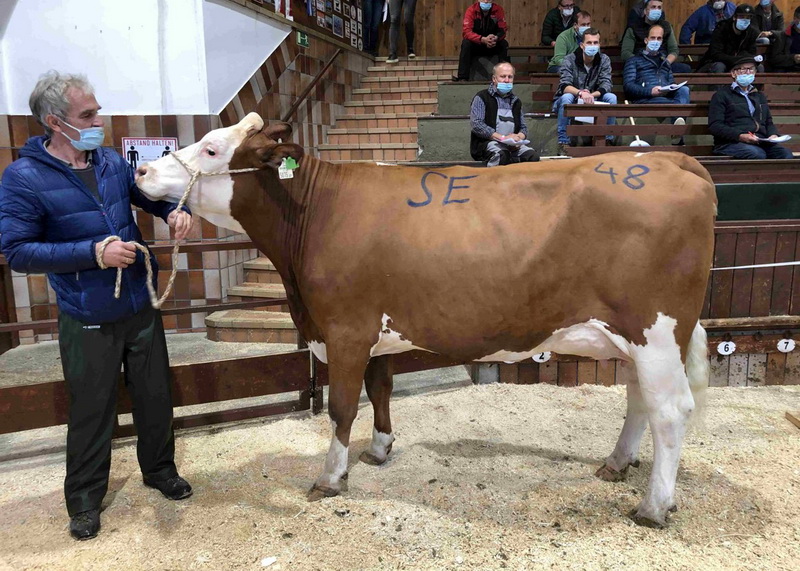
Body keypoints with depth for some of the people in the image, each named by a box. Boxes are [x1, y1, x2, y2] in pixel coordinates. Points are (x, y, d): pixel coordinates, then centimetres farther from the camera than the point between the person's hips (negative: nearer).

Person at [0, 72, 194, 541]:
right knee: (92, 411, 9)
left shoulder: (112, 162, 2)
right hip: (88, 322, -4)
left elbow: (152, 193, 16)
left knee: (156, 397, 16)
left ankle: (160, 470, 39)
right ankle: (85, 499, 31)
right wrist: (95, 253, -24)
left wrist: (175, 211, -8)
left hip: (142, 308, 5)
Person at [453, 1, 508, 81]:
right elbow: (466, 31, -25)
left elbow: (503, 29, -11)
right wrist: (483, 39, -41)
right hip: (476, 44, -1)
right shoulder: (471, 10, -14)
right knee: (466, 43, -29)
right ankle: (462, 77, -32)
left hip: (493, 45, 1)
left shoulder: (498, 9, -10)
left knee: (504, 44, -26)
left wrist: (496, 38, -36)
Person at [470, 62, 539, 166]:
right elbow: (476, 124, -9)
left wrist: (518, 138, -4)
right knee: (501, 155, -38)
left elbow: (523, 127, 23)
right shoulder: (482, 98, 5)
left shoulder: (516, 101, 24)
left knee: (533, 156, -24)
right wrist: (502, 137, -15)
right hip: (487, 142, -5)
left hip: (512, 145, 5)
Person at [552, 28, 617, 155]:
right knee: (566, 97, -35)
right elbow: (564, 86, -27)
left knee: (611, 97, -22)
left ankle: (608, 139, -12)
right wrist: (580, 93, -47)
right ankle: (563, 142, -29)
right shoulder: (570, 60, -14)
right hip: (570, 101, -3)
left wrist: (590, 95, -35)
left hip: (592, 100, 3)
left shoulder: (604, 60, -4)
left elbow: (606, 85, -14)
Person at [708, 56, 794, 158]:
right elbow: (714, 126, -3)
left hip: (761, 142, 5)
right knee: (757, 154, -37)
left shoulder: (759, 96, 33)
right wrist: (740, 136, -17)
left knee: (786, 154, -26)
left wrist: (773, 135, 6)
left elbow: (768, 122, 31)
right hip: (732, 143, -5)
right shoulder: (721, 95, 11)